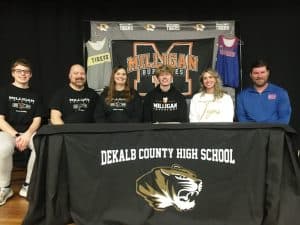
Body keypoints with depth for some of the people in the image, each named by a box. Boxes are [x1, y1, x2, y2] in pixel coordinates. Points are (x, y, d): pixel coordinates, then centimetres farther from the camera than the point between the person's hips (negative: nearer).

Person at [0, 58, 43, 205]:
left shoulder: (35, 96, 12)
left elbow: (37, 120, 5)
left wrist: (27, 135, -15)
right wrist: (16, 135, -16)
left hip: (29, 132, 2)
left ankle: (28, 186, -13)